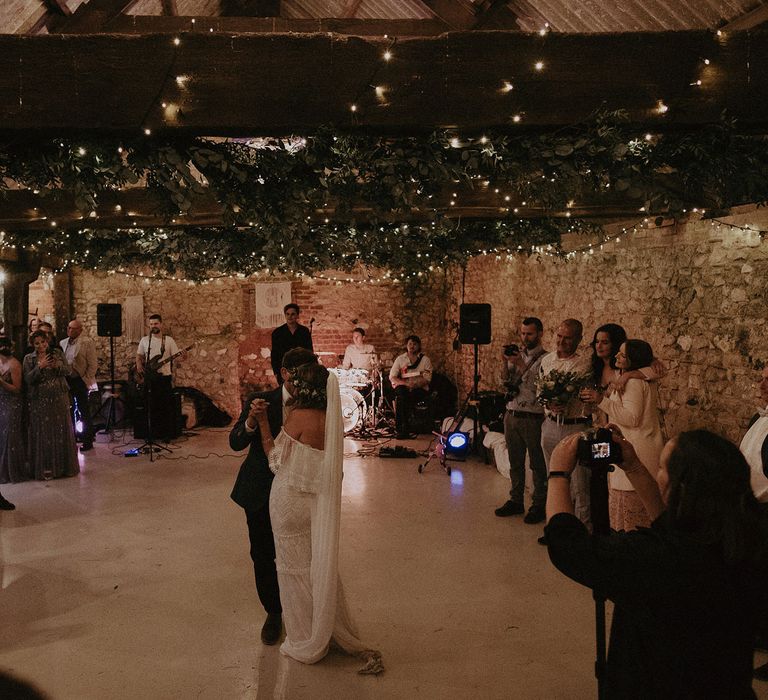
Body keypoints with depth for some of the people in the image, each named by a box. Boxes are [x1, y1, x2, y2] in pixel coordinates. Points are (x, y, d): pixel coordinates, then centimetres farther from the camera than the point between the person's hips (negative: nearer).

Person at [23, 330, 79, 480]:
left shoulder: (57, 353, 6)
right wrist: (40, 366, -19)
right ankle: (45, 468, 9)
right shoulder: (29, 359, 2)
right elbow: (28, 379, -7)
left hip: (59, 398, 1)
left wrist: (57, 366, -18)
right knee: (43, 434, 1)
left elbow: (67, 371, 2)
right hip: (40, 401, -1)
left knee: (62, 430, 5)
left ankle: (63, 465, 15)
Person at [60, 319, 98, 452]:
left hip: (80, 381, -6)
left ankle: (88, 441, 8)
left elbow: (93, 364, -9)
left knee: (84, 412, 0)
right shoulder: (63, 343, 11)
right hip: (66, 381, 6)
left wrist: (87, 381, -12)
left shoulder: (87, 342, -8)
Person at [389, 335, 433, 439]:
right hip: (402, 387, 1)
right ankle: (405, 428, -29)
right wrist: (406, 383, -16)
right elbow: (392, 377, 0)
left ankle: (401, 428, -25)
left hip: (420, 389, -1)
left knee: (411, 395, -34)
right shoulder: (400, 359, 7)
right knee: (402, 394, -34)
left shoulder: (425, 360, 4)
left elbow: (427, 379, -3)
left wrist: (415, 385, -21)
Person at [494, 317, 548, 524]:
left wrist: (522, 366, -22)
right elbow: (505, 383, 9)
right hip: (511, 414, 6)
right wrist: (506, 364, -6)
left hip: (533, 418, -6)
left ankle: (539, 505, 13)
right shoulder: (516, 354, 11)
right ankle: (516, 501, 26)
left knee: (537, 464, 3)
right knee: (515, 462, 15)